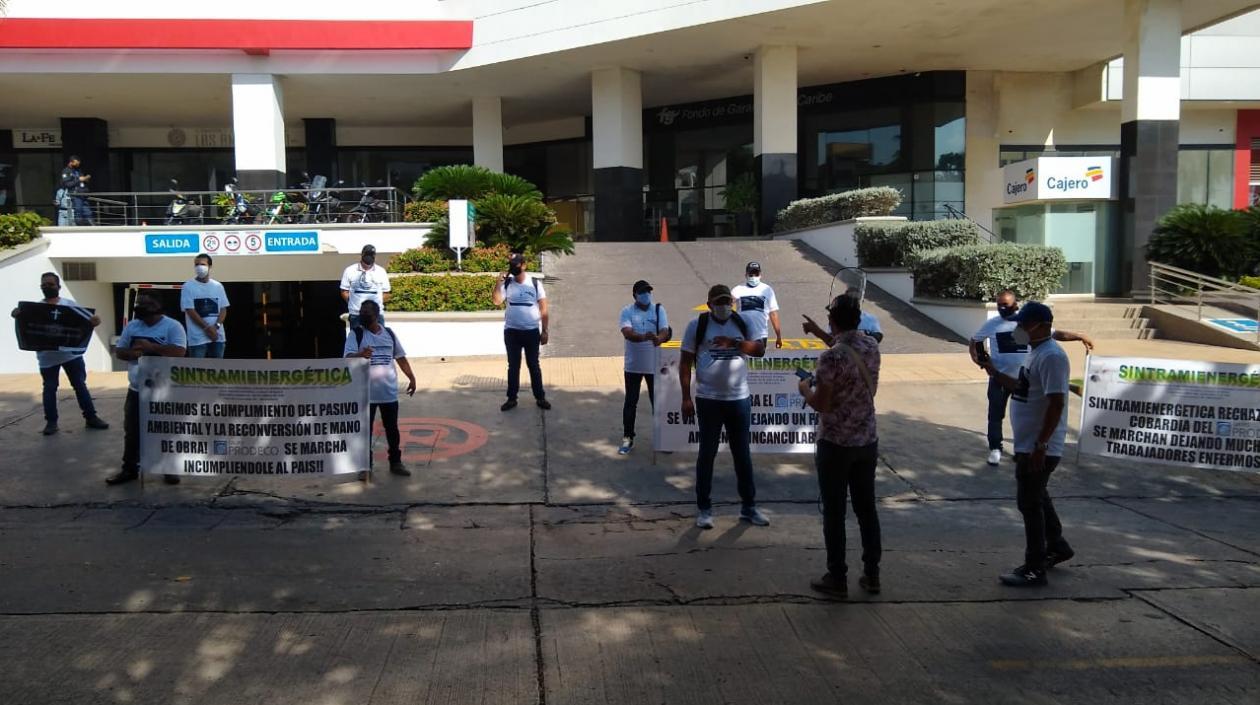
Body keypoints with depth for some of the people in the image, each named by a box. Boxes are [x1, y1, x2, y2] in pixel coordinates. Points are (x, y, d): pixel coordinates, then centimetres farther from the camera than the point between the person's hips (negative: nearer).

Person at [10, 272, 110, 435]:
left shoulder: (70, 304, 6)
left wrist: (94, 321, -23)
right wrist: (18, 316, -26)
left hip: (71, 353, 0)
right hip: (47, 357, 0)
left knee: (80, 385, 5)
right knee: (49, 388, 8)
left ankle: (91, 417, 12)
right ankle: (51, 422, 15)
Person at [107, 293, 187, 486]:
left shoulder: (172, 326, -8)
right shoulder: (132, 326, 8)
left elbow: (179, 352, -20)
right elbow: (118, 352, 10)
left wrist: (151, 347, -21)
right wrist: (132, 353, -12)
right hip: (136, 390, 5)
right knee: (132, 431, 10)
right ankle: (129, 469, 21)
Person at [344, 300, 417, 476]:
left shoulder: (389, 333, 6)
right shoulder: (356, 333, -5)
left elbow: (401, 357, 15)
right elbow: (348, 358, -18)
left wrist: (412, 378, 12)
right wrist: (361, 354, -39)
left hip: (389, 392, 3)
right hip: (366, 393, -3)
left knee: (392, 428, 12)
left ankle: (395, 462, 24)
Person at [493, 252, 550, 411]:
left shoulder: (535, 283, -2)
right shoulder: (506, 284, 1)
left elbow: (543, 309, -1)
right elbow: (497, 301, -14)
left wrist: (544, 331, -4)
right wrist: (499, 282, -18)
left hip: (532, 331, -1)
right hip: (512, 331, 1)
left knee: (534, 365, 6)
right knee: (513, 366, 8)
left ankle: (540, 397, 15)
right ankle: (511, 398, 15)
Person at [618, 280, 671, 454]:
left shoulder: (659, 310, 0)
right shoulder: (627, 311, -6)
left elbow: (665, 332, -12)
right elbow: (627, 333, -21)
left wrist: (658, 338, -36)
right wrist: (644, 337, -40)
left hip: (654, 365, 1)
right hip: (633, 365, -1)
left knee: (658, 401, 9)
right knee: (630, 402, 7)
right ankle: (627, 438, 17)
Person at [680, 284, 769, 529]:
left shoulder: (742, 323, 4)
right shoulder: (697, 325, -5)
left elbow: (760, 349, -5)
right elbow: (685, 362, -3)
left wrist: (735, 343, -22)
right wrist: (686, 397, -8)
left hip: (739, 399, 3)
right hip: (708, 400, -3)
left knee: (742, 454, 11)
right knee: (707, 454, 5)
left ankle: (749, 507, 23)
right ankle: (704, 509, 16)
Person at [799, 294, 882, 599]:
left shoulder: (831, 357, -20)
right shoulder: (872, 346, 1)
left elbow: (821, 405, -16)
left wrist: (805, 389, 4)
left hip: (835, 445, -6)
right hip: (868, 441, 6)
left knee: (834, 512, 5)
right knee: (866, 508, 15)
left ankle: (837, 578, 12)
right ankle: (872, 575, 22)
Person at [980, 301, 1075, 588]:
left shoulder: (1051, 356, -20)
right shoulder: (1034, 352, 12)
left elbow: (1056, 403, -26)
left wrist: (1040, 444, -26)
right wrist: (995, 373, 15)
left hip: (1038, 448, -10)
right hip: (1027, 445, 10)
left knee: (1030, 503, -3)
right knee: (1037, 498, 23)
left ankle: (1034, 568, 6)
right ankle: (1056, 547, 40)